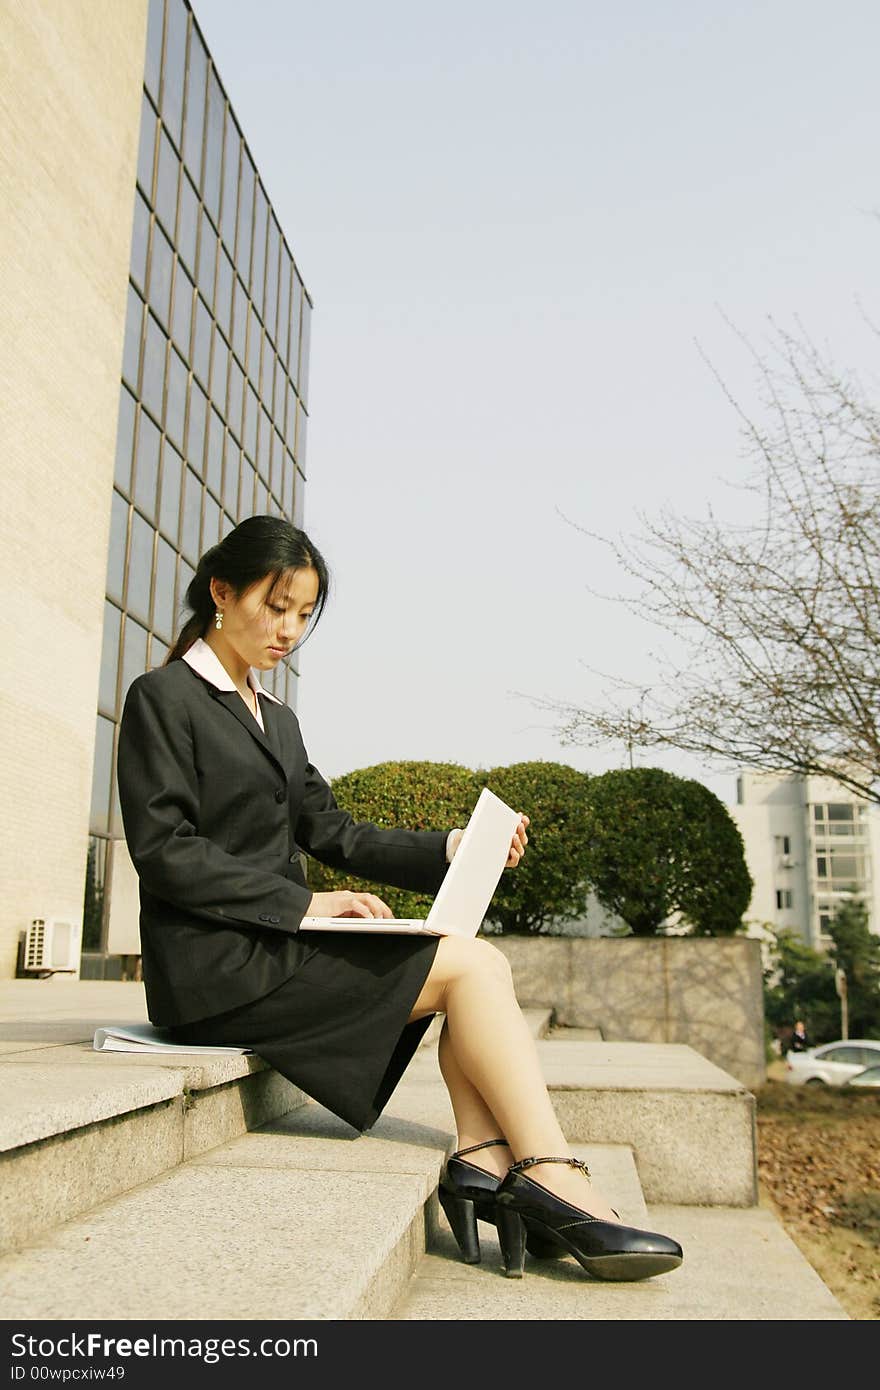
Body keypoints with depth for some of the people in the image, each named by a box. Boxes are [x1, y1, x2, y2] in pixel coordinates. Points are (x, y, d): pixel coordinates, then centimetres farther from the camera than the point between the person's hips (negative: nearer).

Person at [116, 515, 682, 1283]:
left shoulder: (279, 719, 22)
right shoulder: (162, 697, -3)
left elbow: (336, 834, 16)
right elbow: (164, 852, -13)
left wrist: (454, 847, 0)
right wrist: (304, 902, -19)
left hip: (275, 947, 8)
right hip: (215, 966, -8)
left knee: (484, 961, -11)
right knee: (471, 966, -18)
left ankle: (484, 1164, -23)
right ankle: (550, 1179, -19)